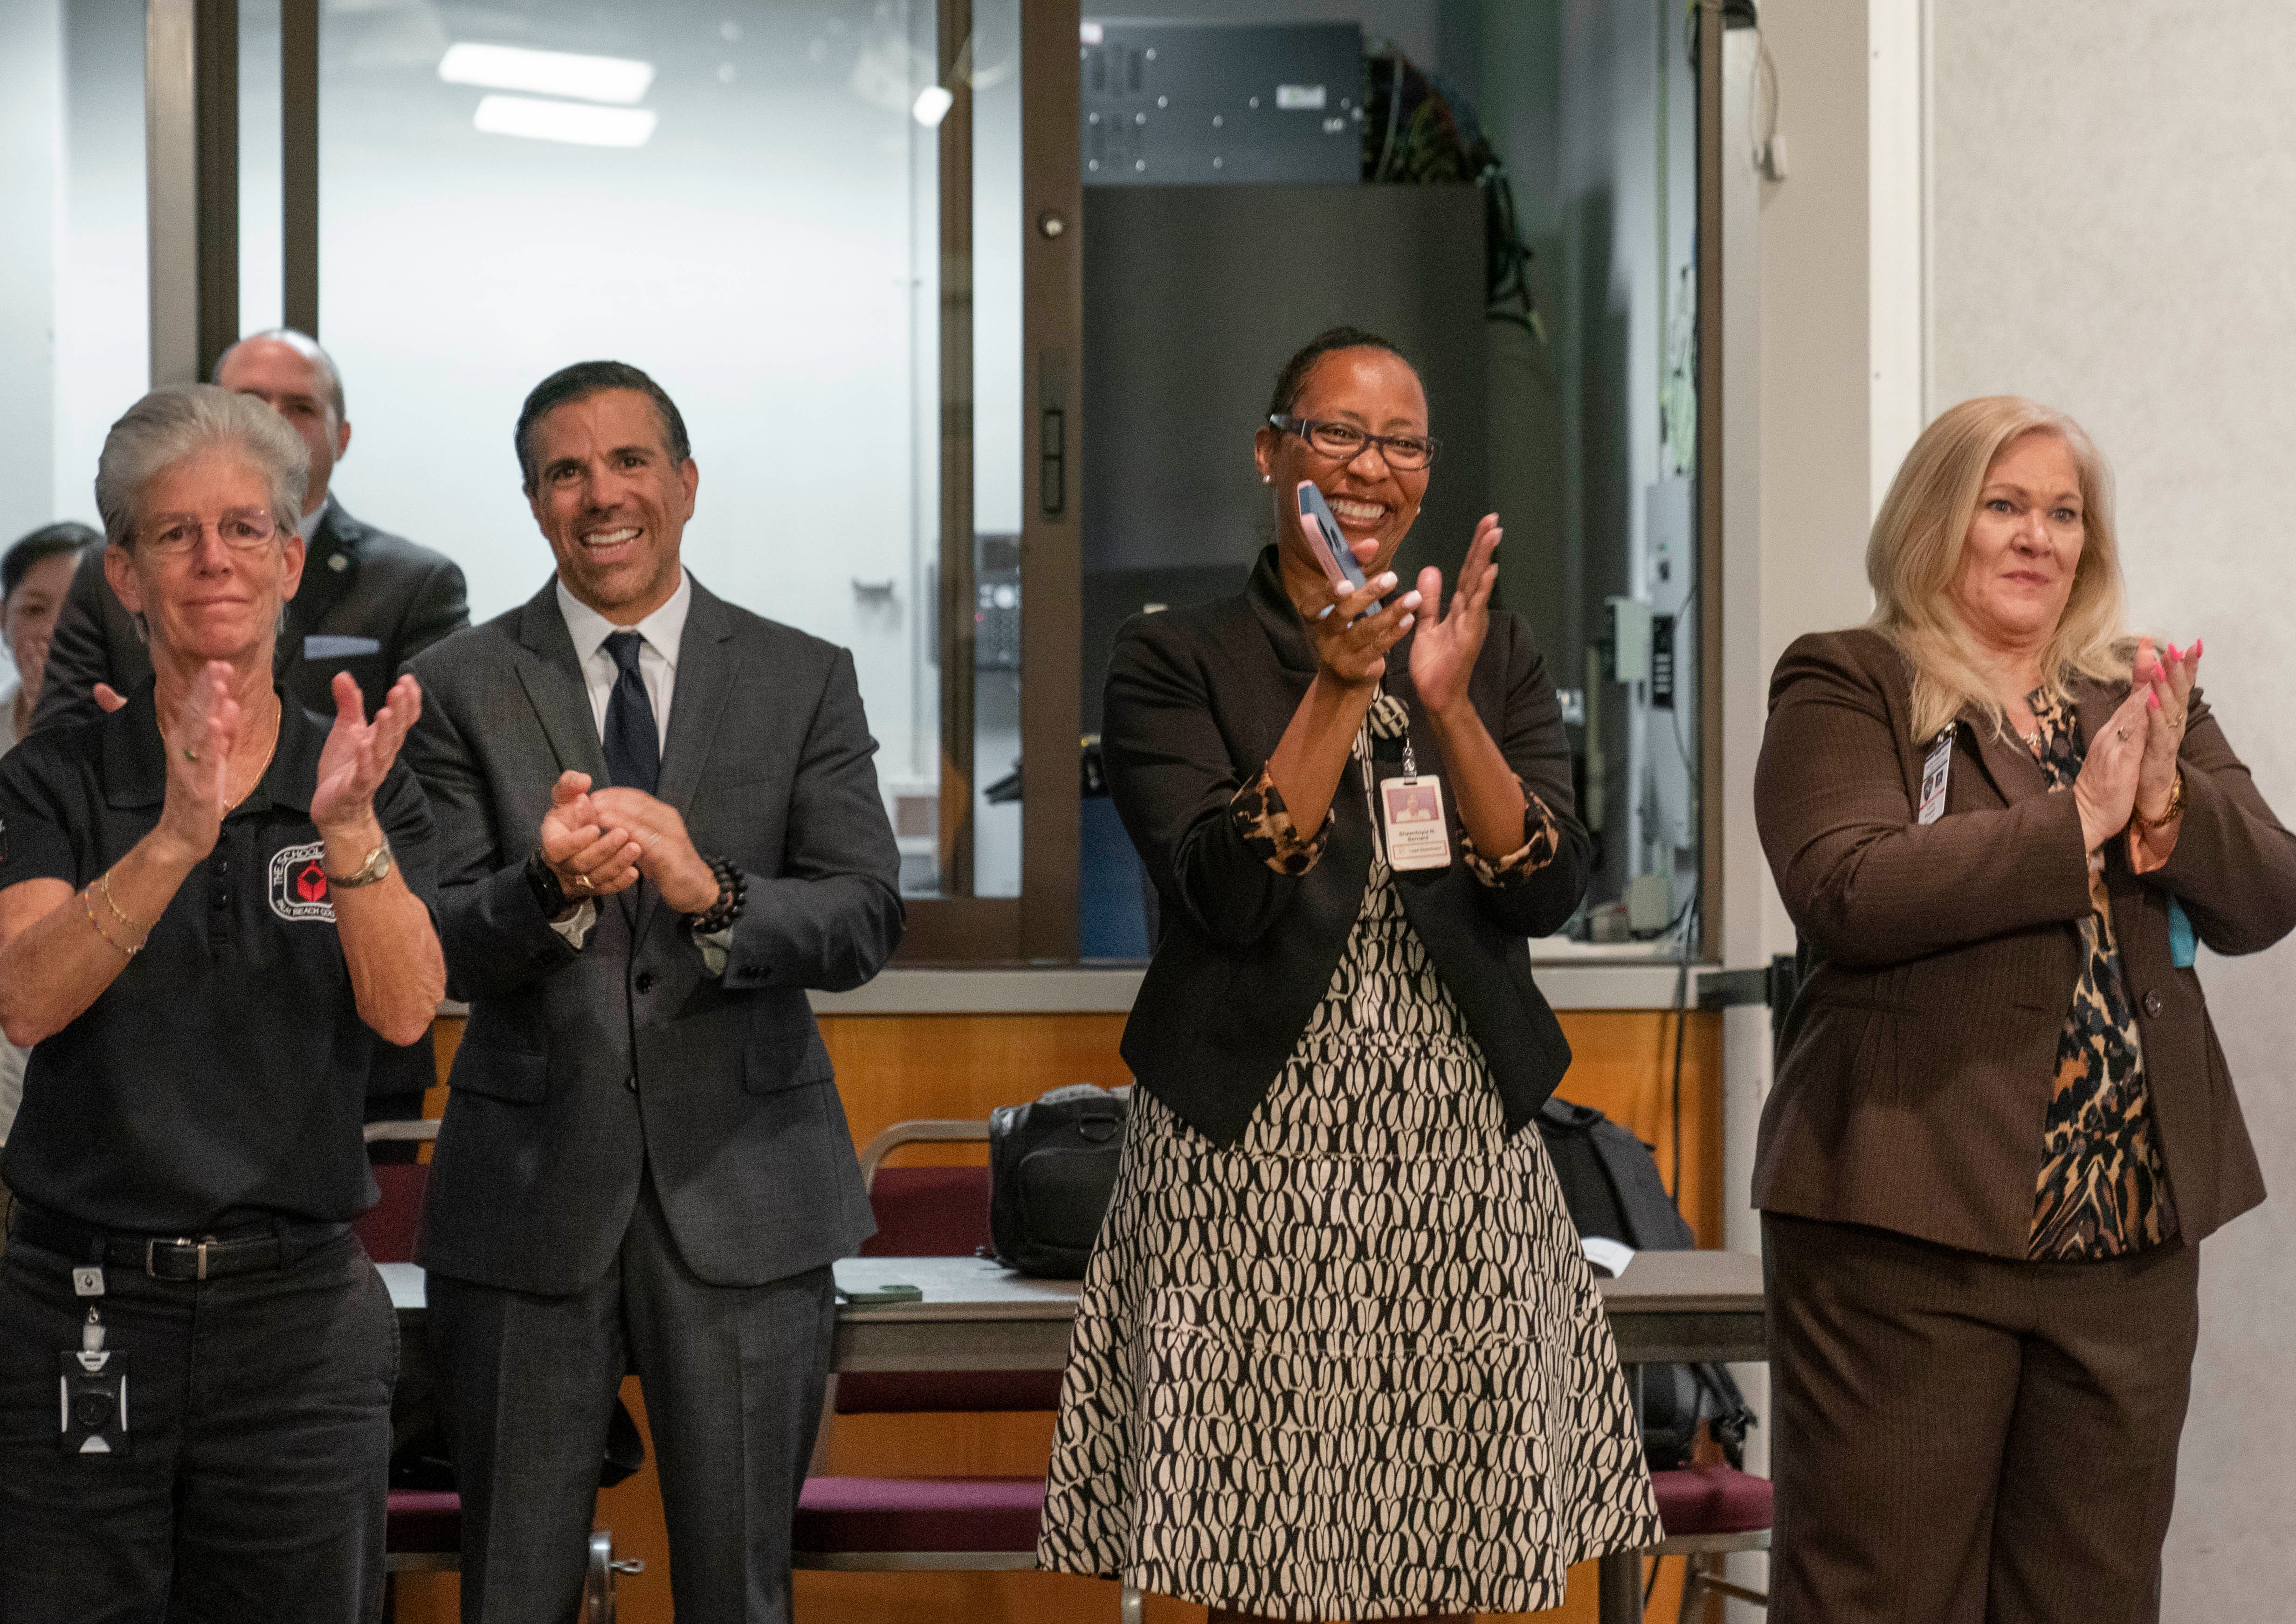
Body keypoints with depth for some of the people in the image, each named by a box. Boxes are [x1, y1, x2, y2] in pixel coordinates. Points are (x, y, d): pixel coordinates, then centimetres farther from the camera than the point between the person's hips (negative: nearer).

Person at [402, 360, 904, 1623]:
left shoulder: (805, 682, 4)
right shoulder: (461, 688, 2)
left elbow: (866, 922, -6)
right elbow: (439, 948, -7)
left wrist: (708, 891, -24)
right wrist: (551, 888, -28)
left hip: (744, 1192, 0)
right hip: (529, 1190, 0)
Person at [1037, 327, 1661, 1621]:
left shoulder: (1498, 655, 10)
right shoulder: (1175, 665, 2)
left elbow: (1552, 891, -2)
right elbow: (1224, 896, -11)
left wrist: (1449, 704, -15)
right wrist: (1338, 692, -18)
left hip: (1461, 1149, 3)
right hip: (1251, 1161, -2)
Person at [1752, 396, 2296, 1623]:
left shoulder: (2147, 696, 16)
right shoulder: (1844, 689, -1)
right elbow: (1850, 890, -17)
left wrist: (2166, 798, -13)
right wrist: (2074, 821, -16)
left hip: (2127, 1231, 5)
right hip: (1909, 1230, -5)